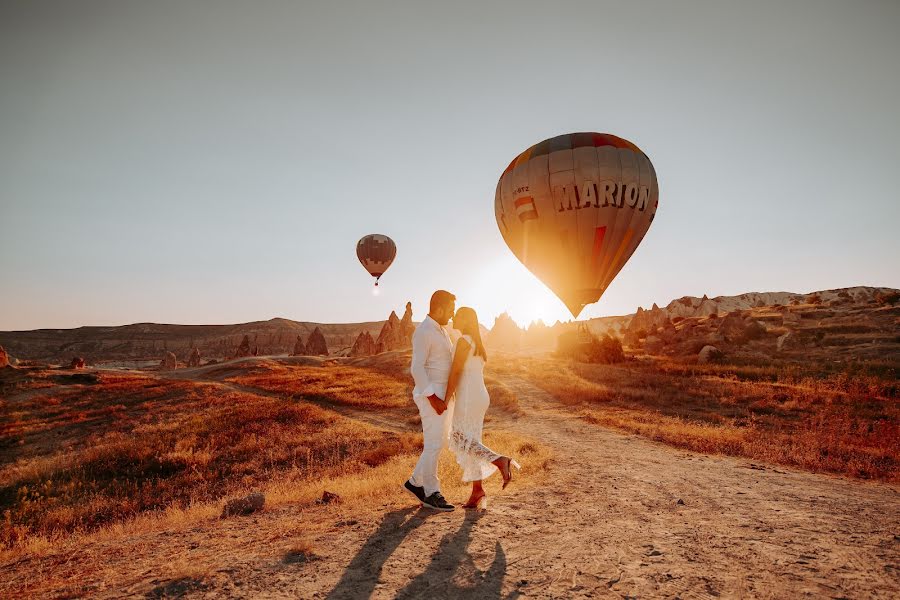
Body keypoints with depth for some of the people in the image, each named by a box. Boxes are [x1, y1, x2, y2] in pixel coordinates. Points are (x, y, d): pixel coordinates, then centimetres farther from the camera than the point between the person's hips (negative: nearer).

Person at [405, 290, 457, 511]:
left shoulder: (440, 330, 15)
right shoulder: (424, 332, -17)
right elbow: (417, 368, -22)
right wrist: (433, 398, -25)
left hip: (443, 394, 10)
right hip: (431, 396, -10)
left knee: (441, 442, 14)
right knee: (433, 445, -2)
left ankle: (415, 482, 25)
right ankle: (432, 494, 12)